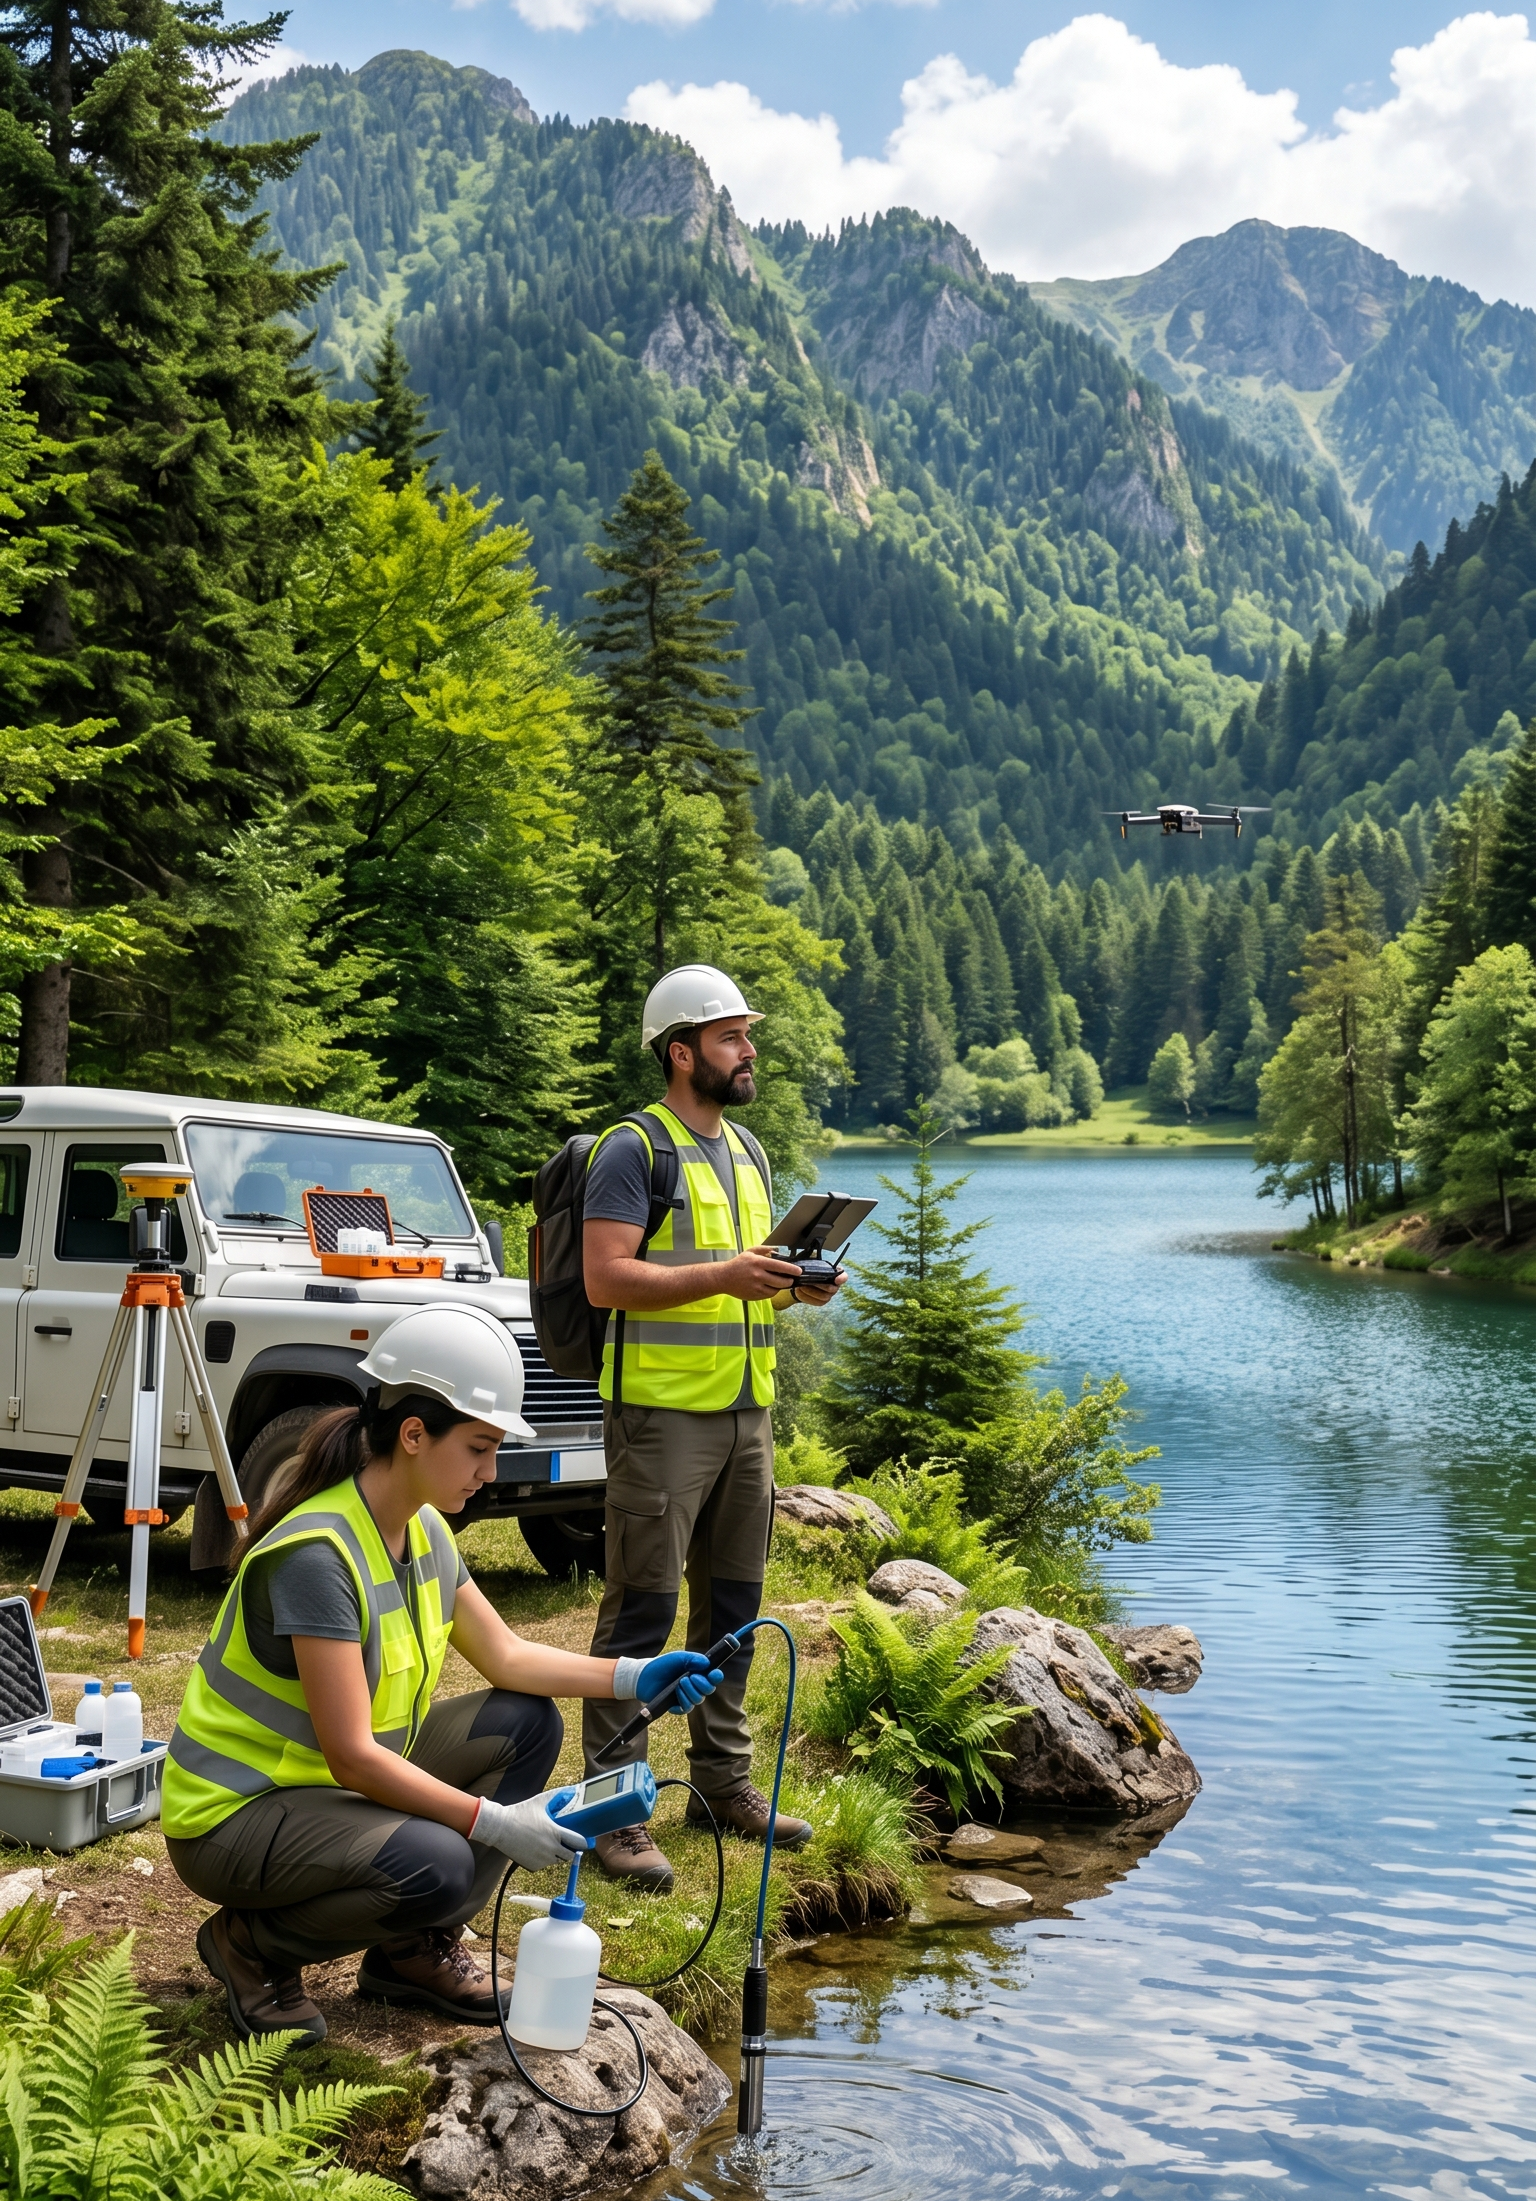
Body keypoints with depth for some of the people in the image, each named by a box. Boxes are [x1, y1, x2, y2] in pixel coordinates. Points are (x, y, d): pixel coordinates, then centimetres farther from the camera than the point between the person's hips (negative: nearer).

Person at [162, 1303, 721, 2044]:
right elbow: (353, 1757, -29)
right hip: (235, 1813, -9)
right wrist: (494, 1822, -29)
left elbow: (505, 1656, 8)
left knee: (526, 1723, 1)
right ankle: (253, 1945, -4)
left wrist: (633, 1677, -5)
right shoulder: (318, 1554, -28)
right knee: (434, 1865, -32)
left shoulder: (423, 1530, 1)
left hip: (341, 1783, 9)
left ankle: (415, 1951, 10)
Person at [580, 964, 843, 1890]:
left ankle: (724, 1778, 26)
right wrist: (724, 1273, -23)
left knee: (732, 1604, 14)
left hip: (747, 1411, 8)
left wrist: (798, 1282, 3)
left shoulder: (748, 1151, 18)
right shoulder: (634, 1150, -9)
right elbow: (607, 1278, -17)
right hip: (662, 1413, -8)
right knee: (643, 1610, -6)